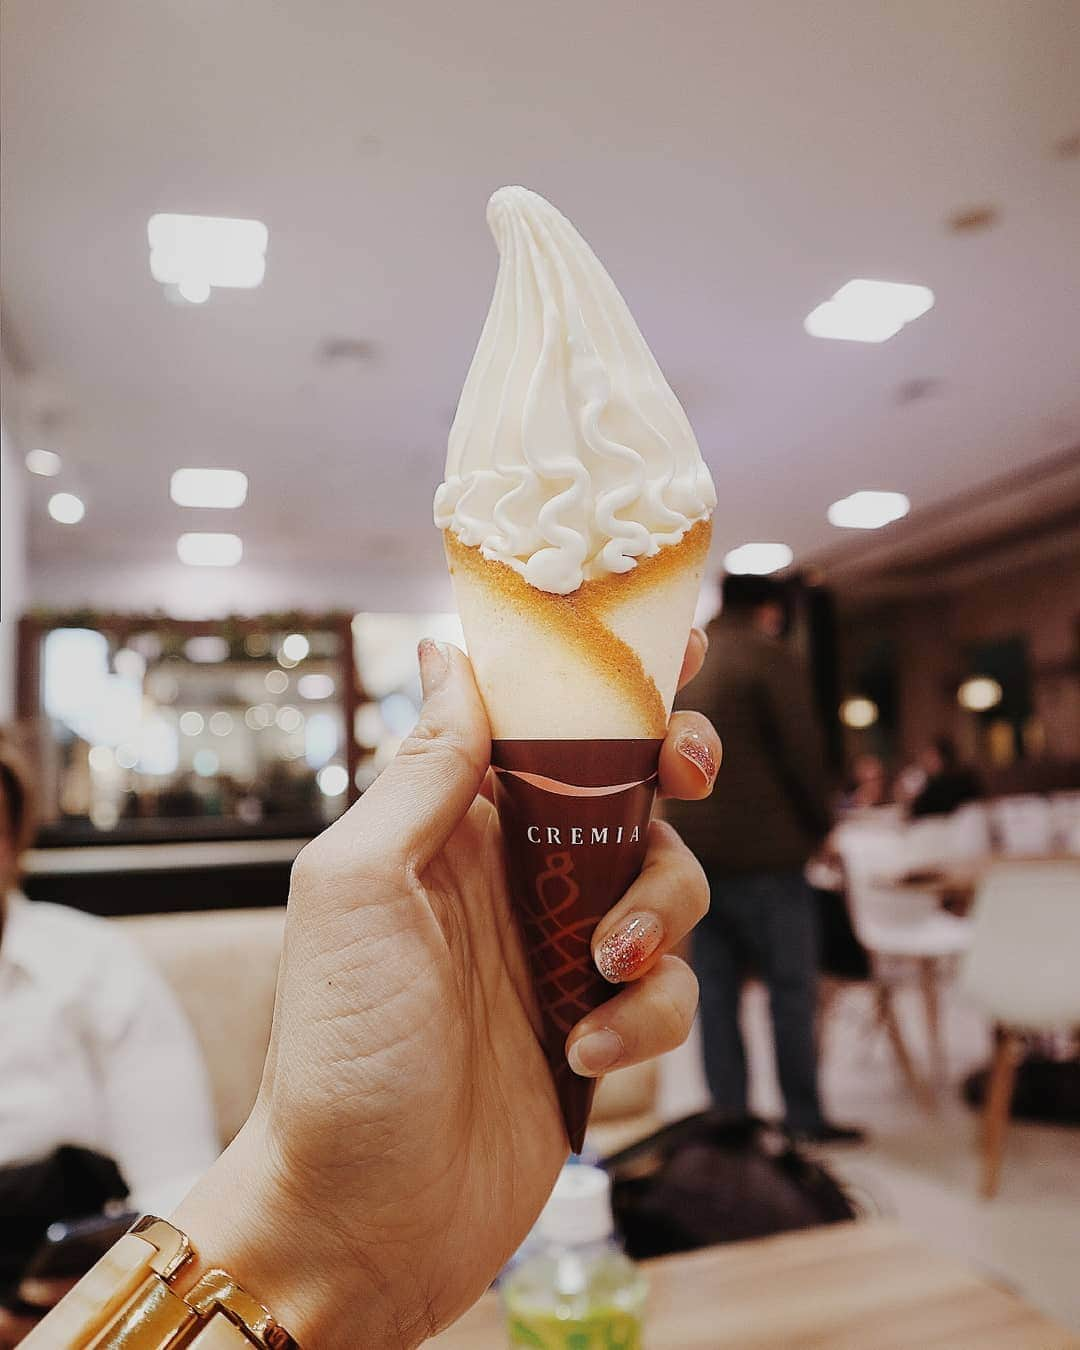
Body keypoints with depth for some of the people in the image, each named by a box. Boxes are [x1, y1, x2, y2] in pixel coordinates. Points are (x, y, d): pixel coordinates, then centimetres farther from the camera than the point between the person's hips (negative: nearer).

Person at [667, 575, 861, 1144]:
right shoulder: (770, 659, -8)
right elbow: (802, 752, -12)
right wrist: (819, 823, 2)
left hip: (696, 854, 7)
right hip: (763, 852, -6)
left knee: (716, 991, 10)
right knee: (792, 990, 3)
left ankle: (728, 1113, 17)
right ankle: (803, 1117, 10)